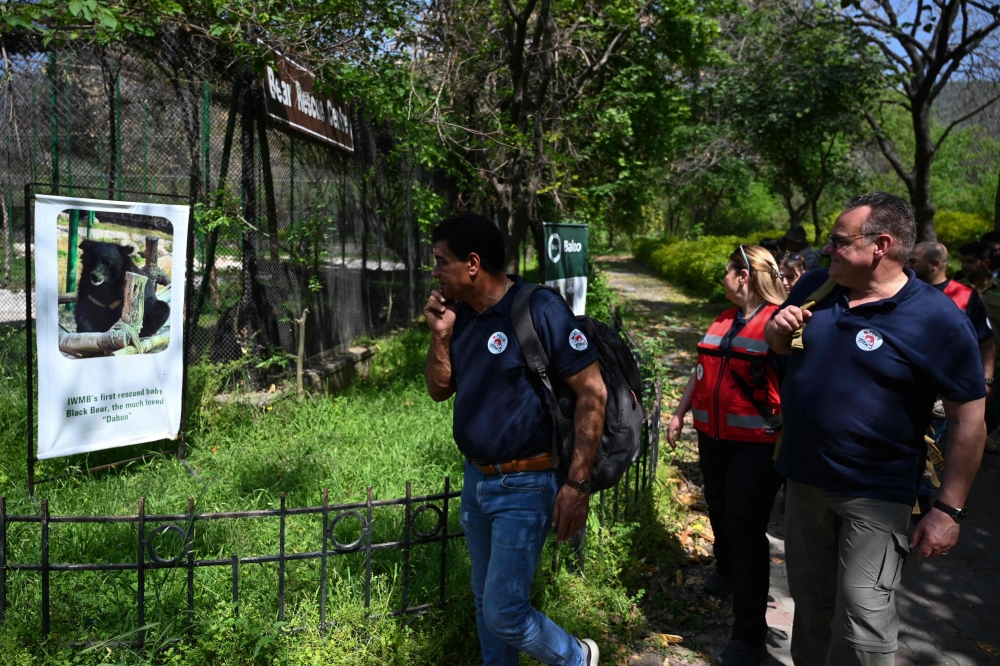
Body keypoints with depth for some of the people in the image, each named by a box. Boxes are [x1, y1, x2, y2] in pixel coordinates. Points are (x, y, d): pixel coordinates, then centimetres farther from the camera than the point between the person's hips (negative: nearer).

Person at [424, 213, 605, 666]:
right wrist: (441, 334, -8)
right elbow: (439, 390, 10)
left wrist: (577, 484, -21)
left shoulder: (539, 309, -18)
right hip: (475, 480, 7)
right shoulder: (459, 314, 3)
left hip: (524, 488, -7)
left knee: (503, 613, -2)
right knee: (485, 600, 19)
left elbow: (592, 392, -17)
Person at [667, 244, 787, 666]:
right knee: (719, 512, 22)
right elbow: (703, 369, 20)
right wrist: (680, 413, 19)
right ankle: (725, 569, 50)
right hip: (713, 437, 7)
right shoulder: (724, 321, 12)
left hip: (756, 445, -7)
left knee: (746, 531, -4)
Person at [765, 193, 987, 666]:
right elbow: (779, 346, 18)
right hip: (803, 477, 5)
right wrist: (779, 328, -7)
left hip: (874, 494, -5)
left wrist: (949, 509, -15)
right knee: (811, 604, 20)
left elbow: (969, 419, -13)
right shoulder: (814, 287, 1)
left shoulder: (937, 319, -16)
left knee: (861, 618, -2)